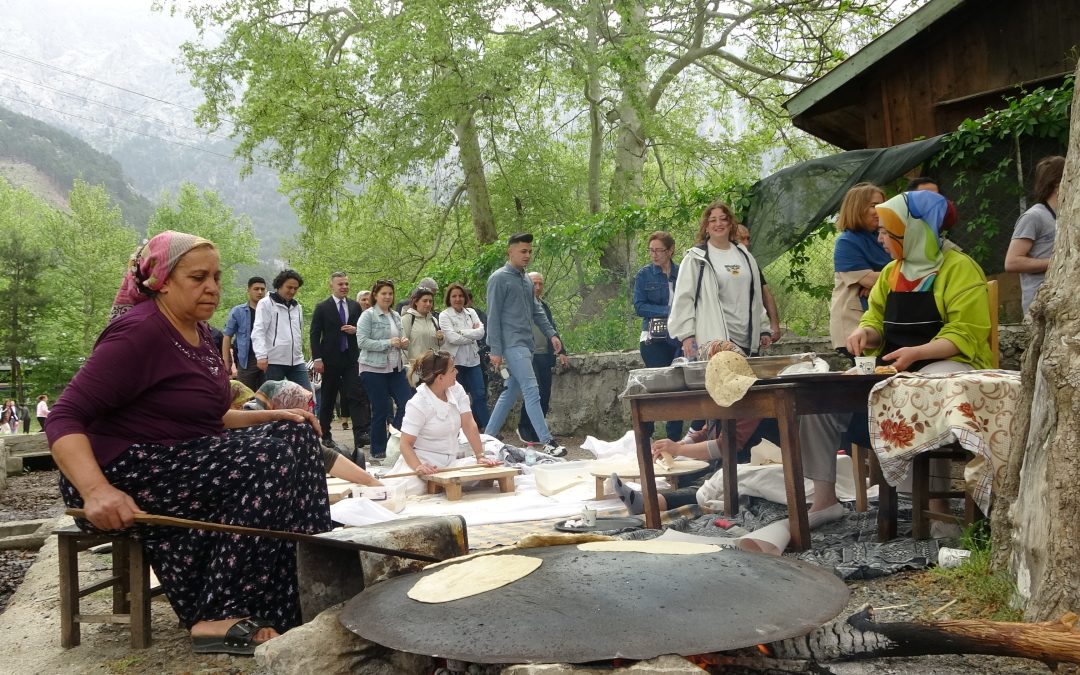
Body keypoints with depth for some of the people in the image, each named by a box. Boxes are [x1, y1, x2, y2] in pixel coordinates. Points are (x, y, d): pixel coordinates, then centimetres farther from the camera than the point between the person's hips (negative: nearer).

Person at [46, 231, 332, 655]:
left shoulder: (197, 331, 10)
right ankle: (220, 617, -18)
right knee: (269, 458, -23)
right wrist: (96, 490, -38)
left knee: (294, 435, -4)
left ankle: (300, 597, -4)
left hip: (180, 461, 9)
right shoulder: (139, 332, -17)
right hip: (124, 474, -9)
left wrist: (271, 417, 2)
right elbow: (64, 419, -21)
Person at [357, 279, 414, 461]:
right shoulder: (368, 315, -7)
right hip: (374, 369, -6)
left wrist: (403, 342, -1)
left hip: (396, 368, 6)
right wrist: (388, 343, -19)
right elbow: (362, 341, -15)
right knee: (381, 410, 1)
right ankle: (378, 451, 15)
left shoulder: (396, 316, 13)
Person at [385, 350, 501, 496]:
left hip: (452, 461, 5)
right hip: (424, 462, -4)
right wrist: (419, 467, -35)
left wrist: (480, 456, -13)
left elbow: (469, 425, -3)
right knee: (412, 488, -33)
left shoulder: (456, 390, 1)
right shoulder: (418, 404, -15)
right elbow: (406, 444, -16)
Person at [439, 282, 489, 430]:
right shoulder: (444, 315, -4)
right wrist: (472, 335, -8)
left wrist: (461, 332, -13)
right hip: (455, 361, -4)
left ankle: (486, 428, 7)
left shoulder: (471, 312, 8)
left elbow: (481, 332, -5)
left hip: (473, 360, 4)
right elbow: (453, 338, -17)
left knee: (480, 394, 2)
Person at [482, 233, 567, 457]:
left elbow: (536, 311, 20)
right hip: (512, 344, -8)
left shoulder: (526, 280, 17)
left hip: (526, 344, 8)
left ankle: (488, 436, 20)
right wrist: (495, 350, -13)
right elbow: (493, 316, -10)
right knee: (531, 391, -13)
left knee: (511, 392, 11)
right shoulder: (499, 278, -7)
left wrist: (551, 334, 8)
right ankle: (547, 441, -14)